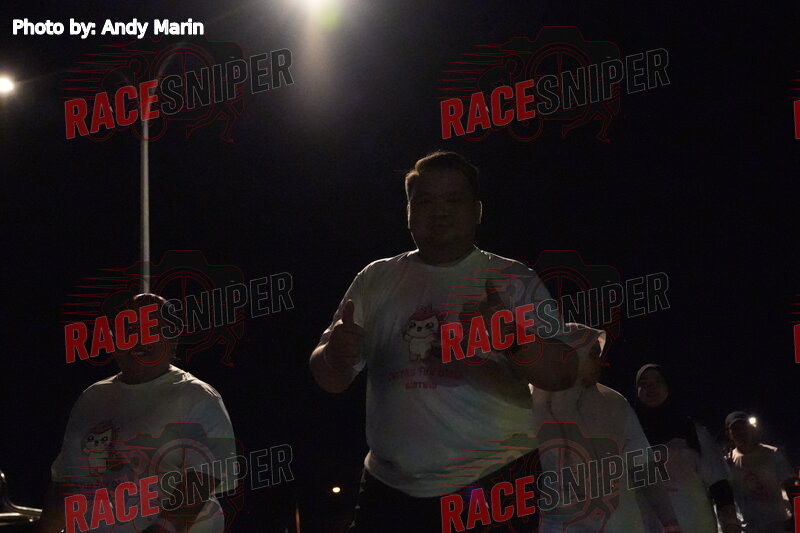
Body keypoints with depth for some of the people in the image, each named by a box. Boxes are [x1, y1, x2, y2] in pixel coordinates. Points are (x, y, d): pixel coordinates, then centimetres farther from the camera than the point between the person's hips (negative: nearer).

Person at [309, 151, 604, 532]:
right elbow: (330, 380, 8)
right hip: (392, 491, 2)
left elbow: (562, 375, -7)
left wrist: (514, 337, -27)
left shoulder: (515, 281, 2)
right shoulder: (376, 280, 8)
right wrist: (336, 355, -16)